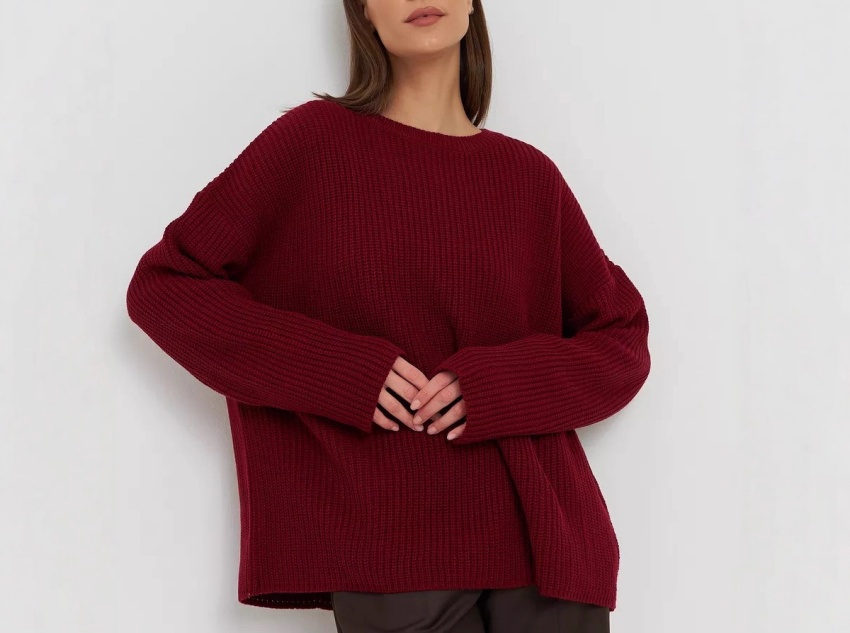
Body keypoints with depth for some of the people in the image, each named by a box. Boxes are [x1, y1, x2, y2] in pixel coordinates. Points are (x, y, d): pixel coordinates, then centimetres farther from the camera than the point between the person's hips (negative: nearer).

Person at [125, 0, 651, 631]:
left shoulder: (530, 175, 9)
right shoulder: (314, 140, 2)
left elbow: (622, 343, 12)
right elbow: (163, 287, 1)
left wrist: (504, 386, -8)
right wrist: (338, 373, -10)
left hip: (545, 544, 3)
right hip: (395, 550, -2)